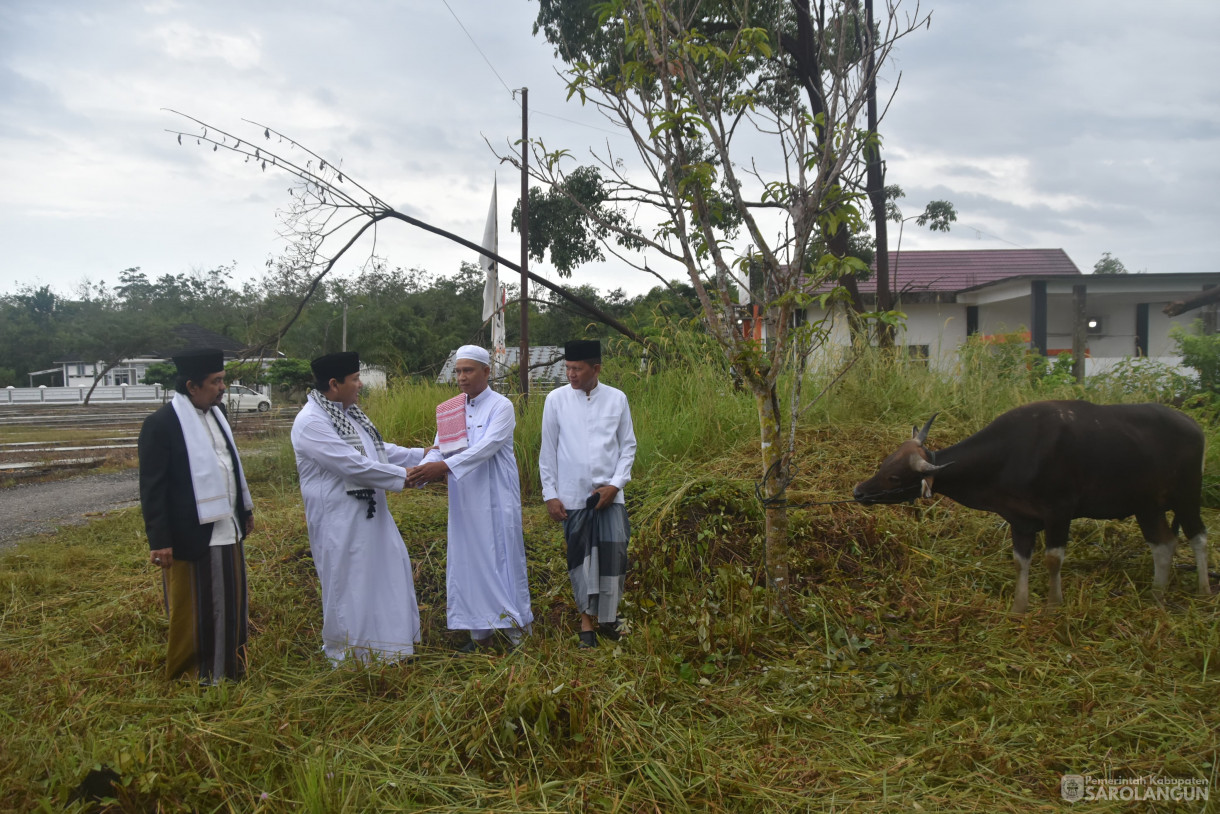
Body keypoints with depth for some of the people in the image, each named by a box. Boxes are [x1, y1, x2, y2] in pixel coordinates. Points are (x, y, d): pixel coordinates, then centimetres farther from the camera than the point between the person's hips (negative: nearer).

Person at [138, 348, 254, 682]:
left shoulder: (217, 412, 9)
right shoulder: (161, 424, -15)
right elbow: (152, 488, -15)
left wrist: (245, 509, 20)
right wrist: (159, 541, -17)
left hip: (228, 529, 7)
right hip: (191, 535, -7)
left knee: (231, 604, 17)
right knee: (192, 611, 7)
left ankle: (229, 668, 33)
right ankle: (189, 676, 25)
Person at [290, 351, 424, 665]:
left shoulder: (347, 412, 9)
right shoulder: (311, 422, -21)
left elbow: (377, 448, 19)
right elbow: (352, 465, -26)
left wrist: (421, 454, 12)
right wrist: (403, 476, -19)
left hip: (368, 512, 10)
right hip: (339, 519, -9)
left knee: (390, 568, 16)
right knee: (347, 583, 3)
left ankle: (384, 641, 33)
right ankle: (344, 656, 21)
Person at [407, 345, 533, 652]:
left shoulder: (501, 407, -7)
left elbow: (486, 448, -21)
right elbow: (439, 450, 3)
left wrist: (444, 466, -33)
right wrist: (423, 471, -19)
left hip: (496, 500, -5)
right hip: (464, 503, 6)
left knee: (502, 560, 0)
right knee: (469, 564, 8)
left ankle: (516, 631, 12)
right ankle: (480, 634, 18)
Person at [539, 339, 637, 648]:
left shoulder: (616, 399, 1)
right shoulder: (556, 399, 0)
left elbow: (628, 445, 7)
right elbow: (547, 451, 5)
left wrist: (616, 484, -5)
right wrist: (550, 494, 1)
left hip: (608, 493, 0)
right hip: (572, 494, 0)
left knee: (614, 551, -8)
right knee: (580, 556, 4)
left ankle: (607, 617, 10)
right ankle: (587, 618, 18)